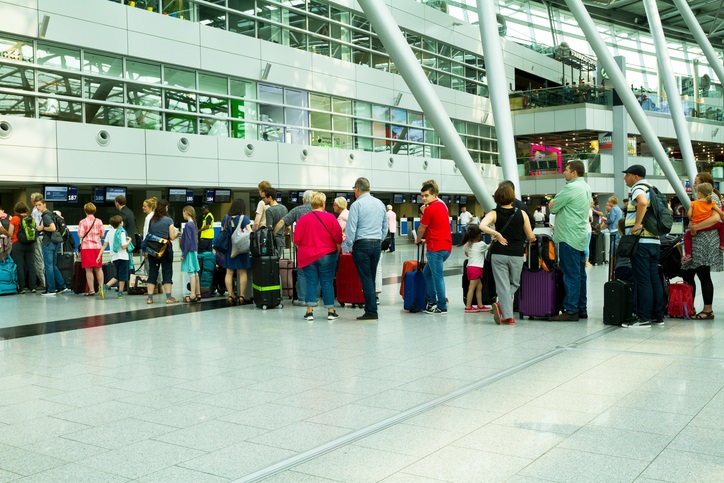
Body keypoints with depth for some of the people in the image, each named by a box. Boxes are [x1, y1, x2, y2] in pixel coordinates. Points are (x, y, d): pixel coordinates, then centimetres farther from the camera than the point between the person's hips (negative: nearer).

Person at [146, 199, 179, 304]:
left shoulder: (151, 220, 4)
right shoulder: (168, 220, -8)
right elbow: (172, 237, -7)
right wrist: (176, 233, 12)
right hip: (165, 249, -3)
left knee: (152, 272, 7)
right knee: (167, 272, 3)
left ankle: (150, 297, 6)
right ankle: (168, 297, 3)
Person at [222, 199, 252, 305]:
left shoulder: (225, 218, 4)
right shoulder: (243, 218, -8)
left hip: (228, 248, 4)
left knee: (229, 272, 8)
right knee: (243, 272, 4)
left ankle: (230, 296, 6)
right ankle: (241, 296, 4)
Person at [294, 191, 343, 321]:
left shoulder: (303, 219, -2)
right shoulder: (330, 218, -7)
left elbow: (297, 240, 0)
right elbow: (338, 238, -5)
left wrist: (302, 252, 16)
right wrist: (338, 252, 10)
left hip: (307, 256, 1)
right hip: (327, 256, -1)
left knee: (311, 283, 6)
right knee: (327, 283, 5)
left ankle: (309, 312, 3)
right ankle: (330, 312, 9)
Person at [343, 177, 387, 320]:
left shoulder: (357, 204, -8)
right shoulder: (380, 204, 11)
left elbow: (351, 228, -11)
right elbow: (385, 227, 16)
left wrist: (348, 247, -2)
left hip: (362, 244, -6)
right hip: (377, 244, 6)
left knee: (366, 279, -4)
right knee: (371, 278, 11)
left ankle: (371, 312, -5)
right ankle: (370, 308, 12)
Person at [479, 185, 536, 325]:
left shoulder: (494, 213, -2)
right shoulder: (522, 213, 1)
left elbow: (482, 225, -22)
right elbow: (531, 236, 4)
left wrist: (497, 234, -13)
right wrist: (533, 238, 26)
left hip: (499, 254, 0)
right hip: (517, 254, 0)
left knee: (503, 285, 5)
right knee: (514, 284, 17)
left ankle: (507, 316, -4)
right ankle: (501, 305, -2)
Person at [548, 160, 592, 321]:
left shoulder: (571, 188, -14)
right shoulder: (586, 187, 16)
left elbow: (553, 206, -11)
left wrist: (553, 202, 10)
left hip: (569, 237, -9)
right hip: (581, 237, 9)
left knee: (571, 274, -8)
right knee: (580, 273, 11)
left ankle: (571, 310, -6)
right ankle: (582, 309, 16)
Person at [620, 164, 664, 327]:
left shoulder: (638, 188, -8)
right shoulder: (651, 189, 20)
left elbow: (642, 202, -31)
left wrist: (637, 224, -24)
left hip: (641, 241, -9)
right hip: (654, 241, 9)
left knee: (642, 280, -7)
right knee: (654, 279, 10)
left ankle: (643, 318, -5)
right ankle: (657, 316, 15)